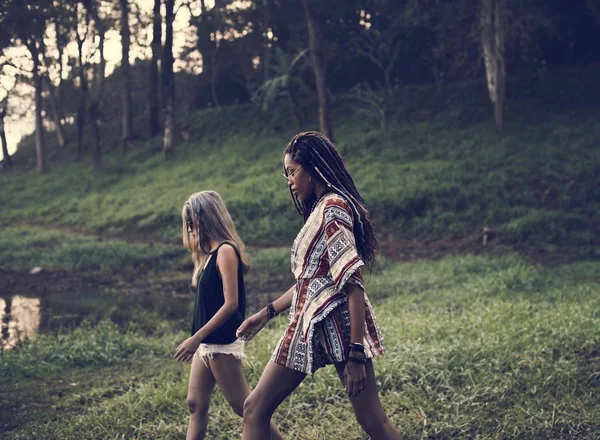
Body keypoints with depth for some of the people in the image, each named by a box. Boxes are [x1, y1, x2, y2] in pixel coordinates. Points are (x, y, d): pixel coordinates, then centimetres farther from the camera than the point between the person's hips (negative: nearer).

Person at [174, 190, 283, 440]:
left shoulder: (225, 251, -15)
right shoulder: (209, 253, 13)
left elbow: (231, 303, -21)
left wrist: (196, 338, -22)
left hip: (222, 343, -9)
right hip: (207, 343, 9)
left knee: (243, 406, -1)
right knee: (196, 404, 9)